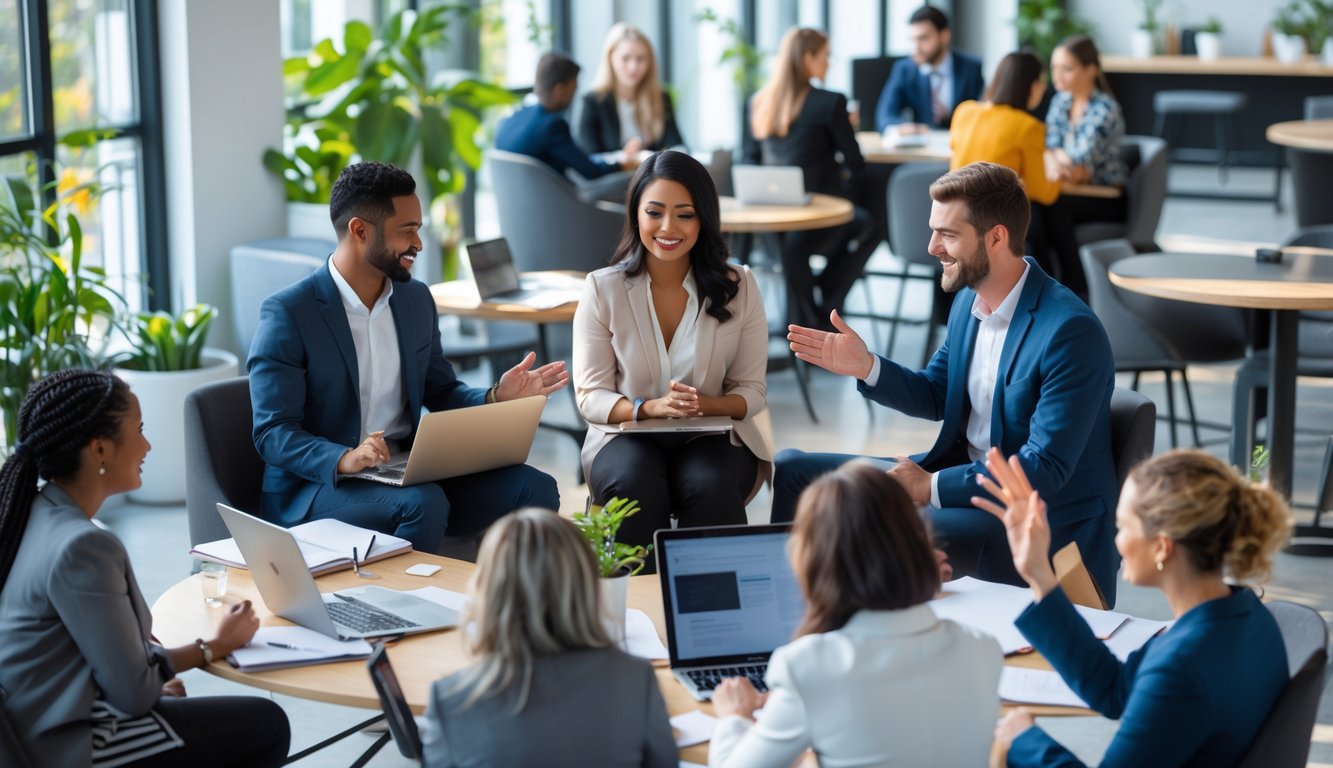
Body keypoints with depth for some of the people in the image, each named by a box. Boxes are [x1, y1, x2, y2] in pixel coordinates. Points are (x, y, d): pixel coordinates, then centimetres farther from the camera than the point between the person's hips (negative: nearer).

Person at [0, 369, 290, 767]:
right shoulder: (82, 547, -26)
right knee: (267, 725, 5)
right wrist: (217, 646, -5)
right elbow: (132, 693, -20)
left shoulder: (36, 512, 1)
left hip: (34, 722, 9)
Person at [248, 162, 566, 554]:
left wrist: (498, 397, -4)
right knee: (423, 503, -35)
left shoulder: (416, 298, 11)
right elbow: (273, 433, -14)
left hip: (407, 474, 6)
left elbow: (441, 394, 18)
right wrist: (344, 459, -33)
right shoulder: (287, 313, -10)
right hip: (315, 486, -6)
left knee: (534, 489, -14)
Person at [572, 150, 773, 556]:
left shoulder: (738, 286, 0)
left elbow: (751, 392, 1)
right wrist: (651, 408, -24)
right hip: (628, 435, 0)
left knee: (710, 485, -34)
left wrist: (702, 405, -21)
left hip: (713, 435, 0)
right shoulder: (603, 289, -2)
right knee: (633, 485, -34)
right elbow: (591, 397, -4)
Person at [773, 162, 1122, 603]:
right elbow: (935, 396, 17)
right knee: (793, 470, 7)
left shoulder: (1072, 332, -23)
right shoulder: (970, 299, 3)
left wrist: (932, 487, -21)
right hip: (964, 475, 9)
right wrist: (865, 367, -2)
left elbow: (1044, 471, -24)